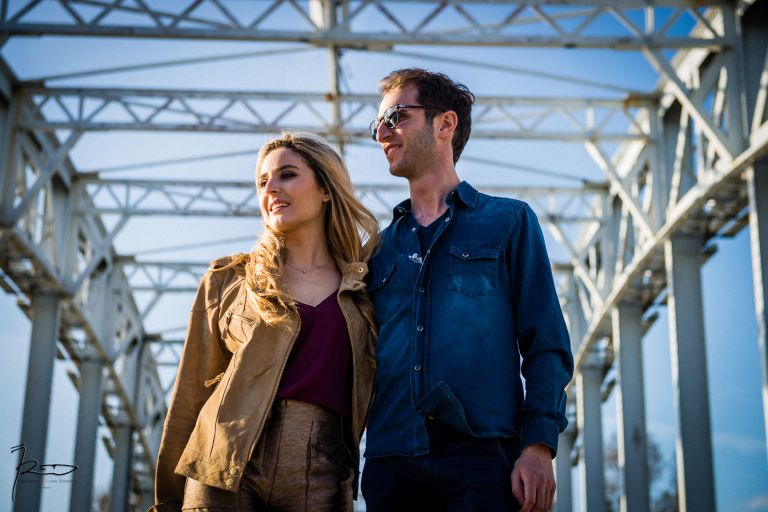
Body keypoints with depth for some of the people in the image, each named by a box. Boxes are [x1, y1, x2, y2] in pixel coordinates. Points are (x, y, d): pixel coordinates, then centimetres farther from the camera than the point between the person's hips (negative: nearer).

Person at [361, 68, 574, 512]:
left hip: (482, 459, -3)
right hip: (390, 464, 4)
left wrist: (539, 445, -10)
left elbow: (547, 345, 3)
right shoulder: (380, 247, 19)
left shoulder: (508, 221, 9)